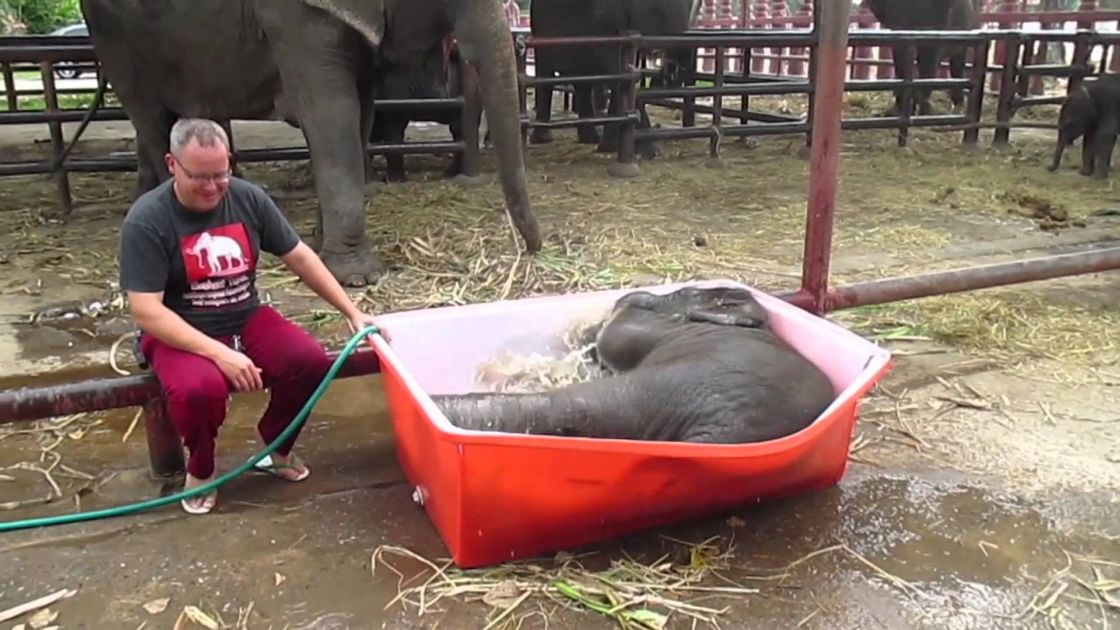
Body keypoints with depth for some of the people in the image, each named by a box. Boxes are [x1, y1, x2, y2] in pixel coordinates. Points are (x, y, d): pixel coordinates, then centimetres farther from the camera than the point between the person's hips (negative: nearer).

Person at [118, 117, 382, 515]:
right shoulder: (146, 221, -17)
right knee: (200, 388, -36)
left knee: (310, 360, -22)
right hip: (180, 334, -4)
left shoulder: (249, 198, -5)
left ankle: (277, 449, 6)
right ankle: (199, 470, -2)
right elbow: (146, 312, -22)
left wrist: (352, 312, 0)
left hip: (247, 319, 4)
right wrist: (219, 353, -30)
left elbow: (300, 258, 3)